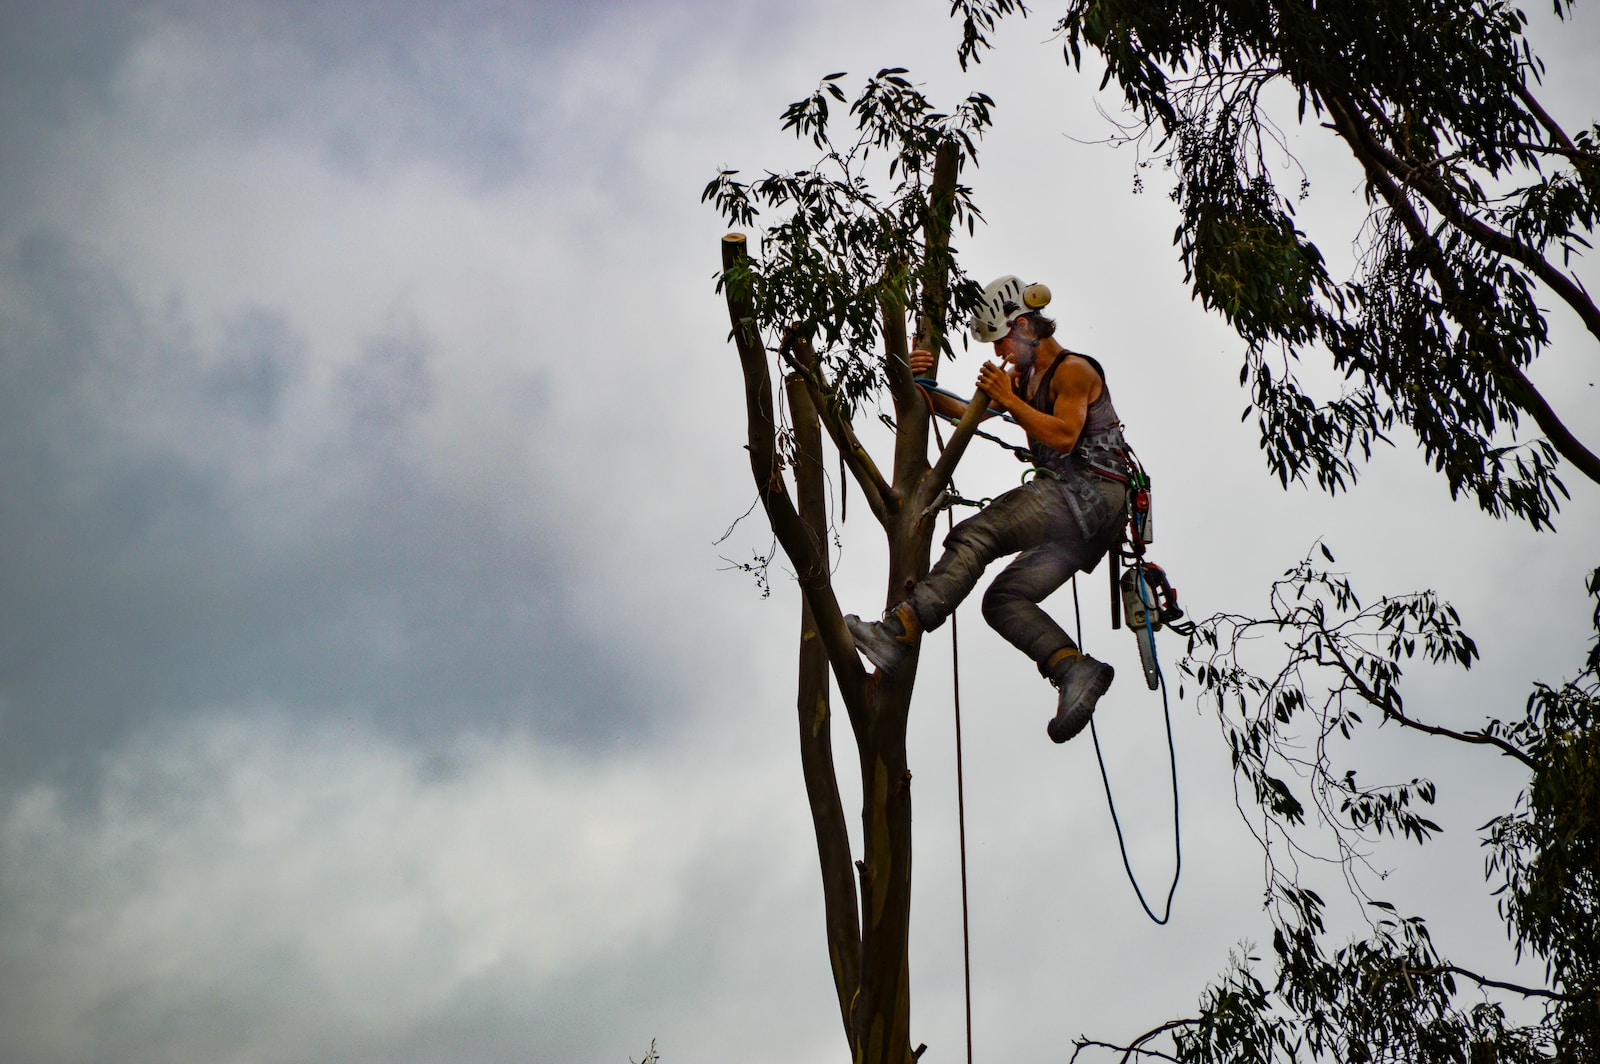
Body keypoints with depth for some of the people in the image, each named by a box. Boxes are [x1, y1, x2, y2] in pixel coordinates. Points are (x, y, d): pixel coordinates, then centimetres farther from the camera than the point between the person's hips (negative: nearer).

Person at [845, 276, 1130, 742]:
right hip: (1081, 520, 10)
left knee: (973, 537, -24)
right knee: (1005, 600, 0)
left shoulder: (1073, 370, -2)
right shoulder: (1023, 378, 26)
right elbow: (968, 413, 23)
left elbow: (1064, 436, -18)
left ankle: (899, 632, -34)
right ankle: (1077, 669, -16)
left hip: (1089, 492, -10)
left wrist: (1008, 400, -15)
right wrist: (924, 388, 8)